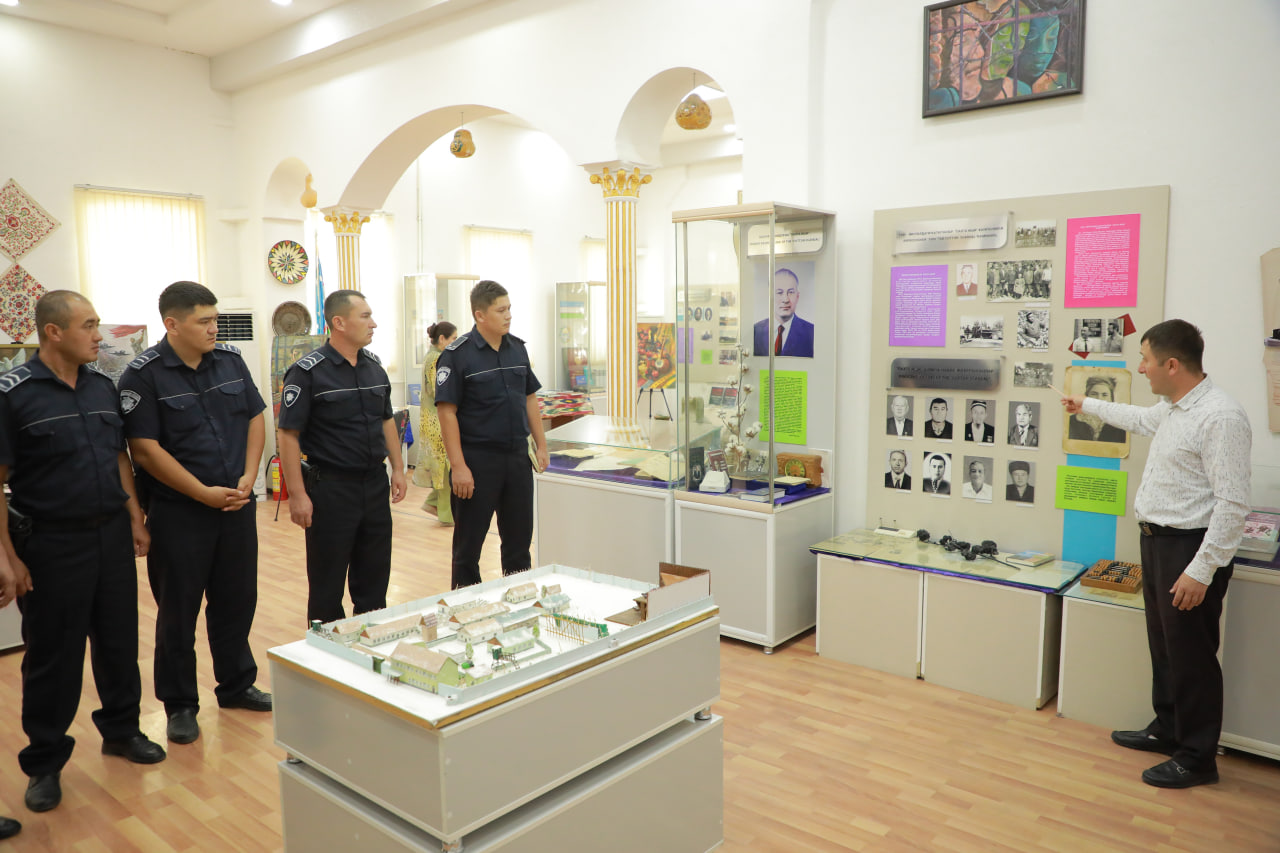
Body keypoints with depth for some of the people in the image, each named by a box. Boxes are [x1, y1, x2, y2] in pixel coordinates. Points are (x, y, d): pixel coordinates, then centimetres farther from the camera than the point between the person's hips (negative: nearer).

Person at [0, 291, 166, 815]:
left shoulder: (103, 388, 5)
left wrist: (135, 518, 9)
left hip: (112, 534, 5)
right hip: (51, 544, -5)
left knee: (119, 639, 14)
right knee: (53, 655, 7)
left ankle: (121, 728, 33)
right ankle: (44, 762, 24)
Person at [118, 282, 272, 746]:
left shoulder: (230, 359, 4)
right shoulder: (143, 374, -11)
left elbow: (255, 418, 9)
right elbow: (145, 450, -15)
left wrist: (248, 477, -4)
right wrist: (205, 493, -16)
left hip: (237, 504, 5)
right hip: (178, 512, -4)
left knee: (237, 599, 14)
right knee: (178, 609, 7)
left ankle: (237, 685, 32)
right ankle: (180, 704, 23)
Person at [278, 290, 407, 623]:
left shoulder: (374, 366, 8)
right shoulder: (308, 371, -12)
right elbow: (289, 435, -13)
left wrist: (397, 468, 12)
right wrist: (297, 495, -17)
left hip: (375, 484, 6)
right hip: (331, 487, -6)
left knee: (374, 579, 16)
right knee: (327, 586, 6)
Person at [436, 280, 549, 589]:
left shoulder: (517, 348, 8)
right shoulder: (457, 355, -11)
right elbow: (447, 412, -13)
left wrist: (540, 445, 10)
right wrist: (458, 466, -18)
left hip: (518, 456, 5)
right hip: (477, 459, -5)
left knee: (519, 538, 15)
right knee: (469, 541, 7)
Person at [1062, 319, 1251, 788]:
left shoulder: (1221, 417, -22)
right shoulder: (1173, 408, 8)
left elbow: (1232, 504, -24)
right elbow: (1140, 418, 34)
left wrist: (1201, 570, -23)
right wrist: (1088, 405, 46)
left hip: (1191, 547, -9)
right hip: (1157, 540, 10)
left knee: (1190, 656, 2)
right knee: (1163, 645, 20)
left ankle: (1197, 758, 17)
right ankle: (1167, 730, 36)